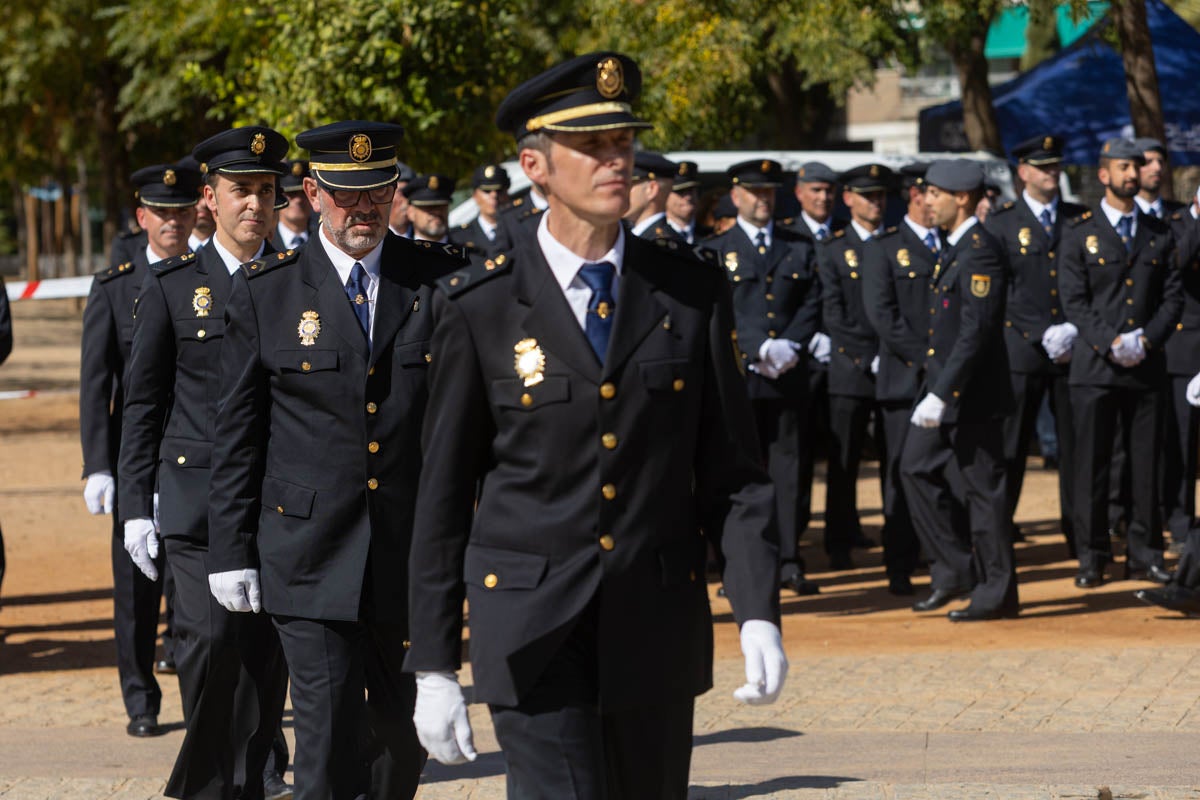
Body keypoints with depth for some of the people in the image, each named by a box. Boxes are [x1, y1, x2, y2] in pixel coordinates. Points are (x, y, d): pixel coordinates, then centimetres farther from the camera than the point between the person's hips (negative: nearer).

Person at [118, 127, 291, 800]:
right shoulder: (172, 285, 4)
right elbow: (144, 403, 6)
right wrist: (136, 506, 1)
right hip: (196, 496, -2)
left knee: (266, 650, 1)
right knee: (211, 637, -12)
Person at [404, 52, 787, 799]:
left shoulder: (692, 291, 3)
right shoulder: (480, 307, -2)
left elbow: (732, 470, 5)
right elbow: (443, 495, 1)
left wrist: (759, 612, -8)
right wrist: (434, 665, -1)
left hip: (658, 632, 3)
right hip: (535, 638, -3)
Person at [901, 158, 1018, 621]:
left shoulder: (980, 252, -17)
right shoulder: (953, 249, 13)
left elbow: (976, 332, -23)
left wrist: (941, 393, -25)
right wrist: (934, 390, 16)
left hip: (971, 393, -10)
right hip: (942, 390, 10)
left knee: (981, 488, -2)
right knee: (917, 470, 10)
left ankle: (997, 594, 6)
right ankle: (954, 571, 18)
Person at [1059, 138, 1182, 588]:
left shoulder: (1159, 234, 12)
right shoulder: (1080, 233, 3)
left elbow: (1173, 297, 8)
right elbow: (1074, 301, -3)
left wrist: (1146, 340, -8)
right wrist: (1110, 343, -14)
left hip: (1147, 366, 3)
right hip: (1095, 366, -2)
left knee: (1146, 462, 4)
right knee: (1092, 463, -2)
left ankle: (1144, 551, 11)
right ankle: (1092, 556, 4)